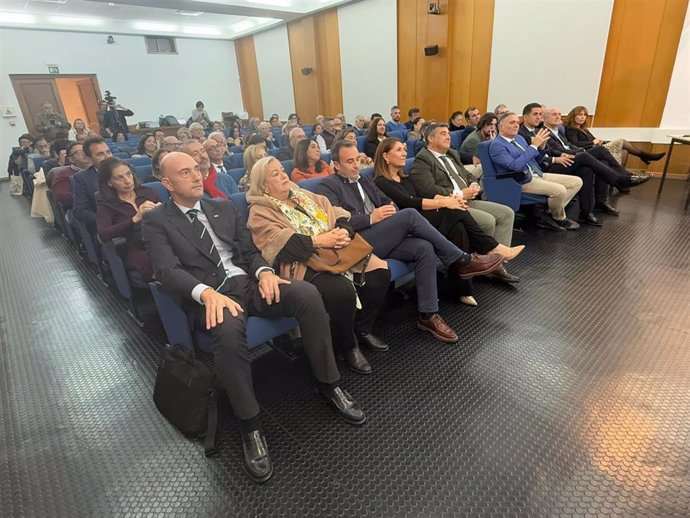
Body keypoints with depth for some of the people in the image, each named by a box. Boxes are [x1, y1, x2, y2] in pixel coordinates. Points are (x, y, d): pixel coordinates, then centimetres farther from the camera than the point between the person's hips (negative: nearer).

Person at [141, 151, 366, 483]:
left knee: (307, 293, -23)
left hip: (247, 282, 4)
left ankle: (329, 384, -6)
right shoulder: (155, 221, 6)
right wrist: (207, 293, -29)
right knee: (229, 329, -39)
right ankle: (250, 427, -18)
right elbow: (168, 271, -9)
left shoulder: (224, 207, 21)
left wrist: (263, 271, -8)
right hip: (208, 294, -4)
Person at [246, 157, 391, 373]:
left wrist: (344, 232, -9)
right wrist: (319, 240, -21)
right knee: (342, 290, -32)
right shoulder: (260, 212, 3)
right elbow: (281, 242, -15)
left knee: (379, 271, -12)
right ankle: (347, 347, -4)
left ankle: (362, 329, 9)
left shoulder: (303, 194, 21)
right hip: (303, 263, -7)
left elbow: (336, 214, 12)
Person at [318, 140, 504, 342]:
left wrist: (390, 209, -3)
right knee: (410, 214, -24)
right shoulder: (327, 186, 3)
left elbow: (388, 202, 22)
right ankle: (462, 261, -14)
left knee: (424, 248, -21)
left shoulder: (365, 181, 27)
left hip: (383, 239, 7)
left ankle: (428, 315, -14)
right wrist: (371, 218, -15)